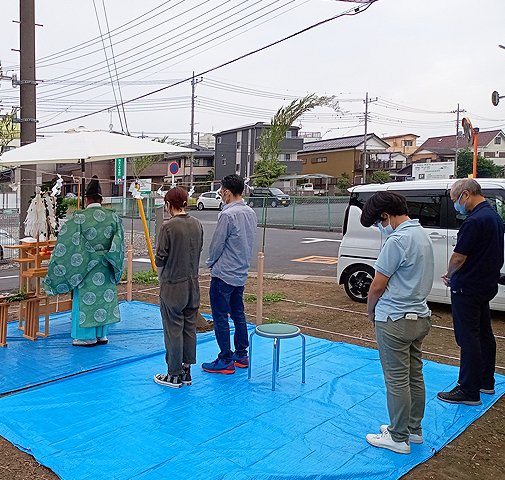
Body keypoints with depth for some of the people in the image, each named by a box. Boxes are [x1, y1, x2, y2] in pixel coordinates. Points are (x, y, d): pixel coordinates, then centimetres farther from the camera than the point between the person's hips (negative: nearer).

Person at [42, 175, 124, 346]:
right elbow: (119, 243, 0)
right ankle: (102, 334, 22)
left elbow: (66, 244, -10)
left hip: (85, 267, -4)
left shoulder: (78, 218, -12)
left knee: (86, 299, 6)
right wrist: (111, 260, 8)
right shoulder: (113, 217, -1)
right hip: (106, 268, 4)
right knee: (104, 297, 13)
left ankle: (87, 336, 15)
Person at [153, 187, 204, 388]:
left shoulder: (169, 227, -16)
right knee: (189, 328, 13)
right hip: (193, 284, 6)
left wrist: (161, 277, 7)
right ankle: (186, 371, 24)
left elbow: (160, 259, -12)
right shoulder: (197, 224, 3)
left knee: (173, 330, 4)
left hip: (173, 285, -6)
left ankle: (175, 375, 14)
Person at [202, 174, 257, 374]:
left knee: (220, 317, 1)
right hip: (241, 274, 9)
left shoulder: (228, 215, -21)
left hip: (223, 275, -9)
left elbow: (217, 244, -14)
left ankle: (226, 361, 7)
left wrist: (211, 263, 3)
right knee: (238, 314, 17)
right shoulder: (251, 213, 6)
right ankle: (241, 355, 26)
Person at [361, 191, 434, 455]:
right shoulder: (422, 234, 9)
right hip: (420, 316, 10)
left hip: (395, 321, -10)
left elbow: (377, 286, -18)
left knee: (397, 381, 3)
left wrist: (371, 312, 2)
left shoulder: (398, 240, -21)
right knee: (415, 376, 18)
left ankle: (399, 438, 15)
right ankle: (414, 429, 32)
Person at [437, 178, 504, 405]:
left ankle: (469, 391, 7)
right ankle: (486, 381, 31)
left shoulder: (475, 221, -22)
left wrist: (449, 275, 0)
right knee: (484, 334, 18)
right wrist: (454, 275, 12)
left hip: (467, 289, -10)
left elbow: (458, 257, -21)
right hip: (486, 285, 10)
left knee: (468, 338, -2)